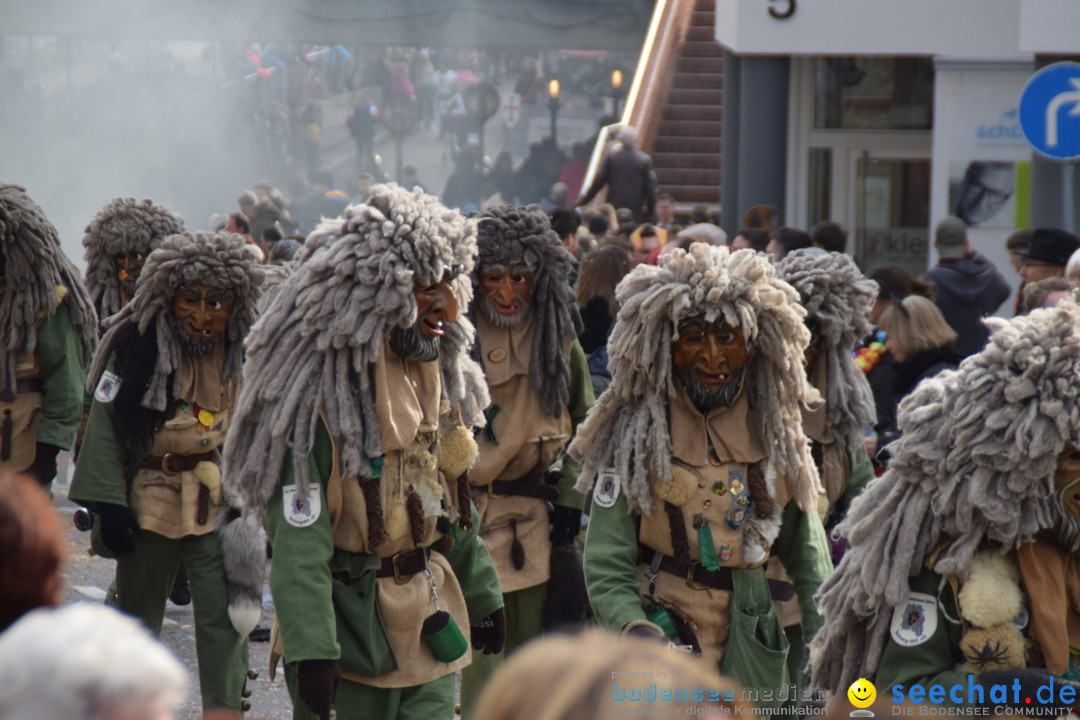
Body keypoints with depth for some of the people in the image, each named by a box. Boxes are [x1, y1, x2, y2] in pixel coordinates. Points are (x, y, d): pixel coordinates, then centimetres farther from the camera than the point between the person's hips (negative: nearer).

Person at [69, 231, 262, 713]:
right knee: (137, 615, 13)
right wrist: (109, 504, -13)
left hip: (220, 504, 1)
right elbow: (104, 424, -8)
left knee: (222, 619, -6)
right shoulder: (135, 342, -11)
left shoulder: (247, 352, -4)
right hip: (148, 501, -1)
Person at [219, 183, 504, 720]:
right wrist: (310, 650, -28)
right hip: (349, 630, -7)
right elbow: (298, 539, -22)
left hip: (429, 629, 7)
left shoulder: (434, 379, 10)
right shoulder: (319, 397, -17)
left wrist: (482, 597, 23)